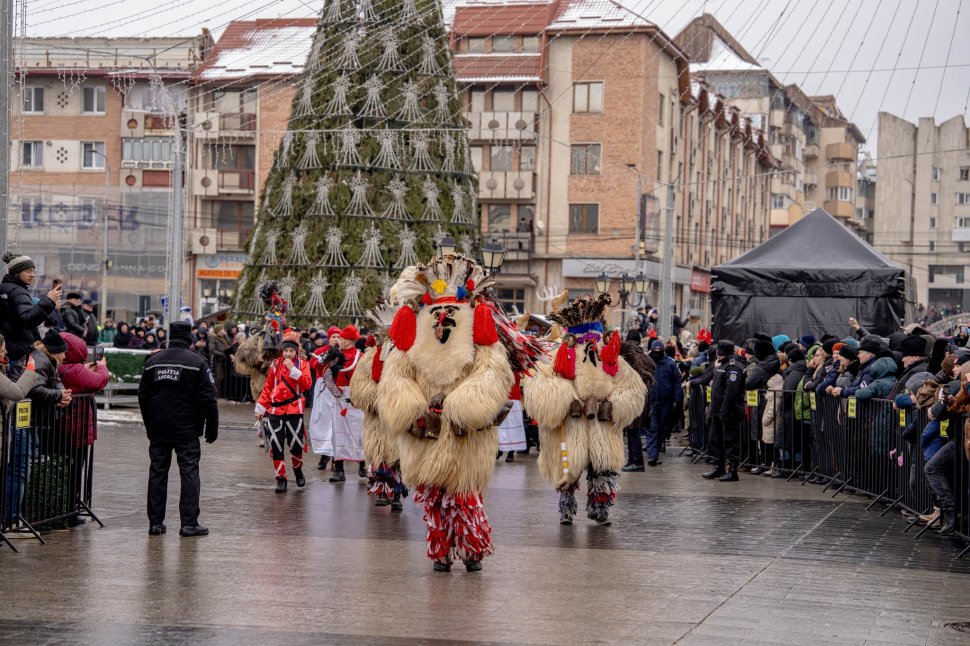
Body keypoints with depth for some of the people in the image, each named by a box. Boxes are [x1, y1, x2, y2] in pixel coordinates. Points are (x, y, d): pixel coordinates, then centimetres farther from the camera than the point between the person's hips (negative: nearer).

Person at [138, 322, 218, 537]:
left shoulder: (153, 361, 7)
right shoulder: (197, 362, -7)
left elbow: (143, 397, 13)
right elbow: (208, 399, -10)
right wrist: (212, 428, -2)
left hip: (158, 431, 4)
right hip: (187, 430, -4)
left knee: (157, 472, 9)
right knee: (189, 472, -1)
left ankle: (155, 523, 9)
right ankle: (189, 523, -4)